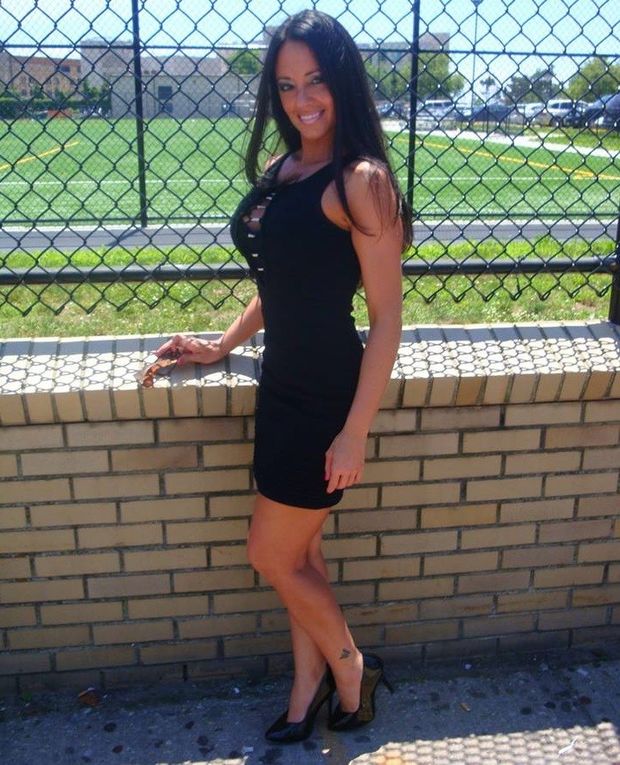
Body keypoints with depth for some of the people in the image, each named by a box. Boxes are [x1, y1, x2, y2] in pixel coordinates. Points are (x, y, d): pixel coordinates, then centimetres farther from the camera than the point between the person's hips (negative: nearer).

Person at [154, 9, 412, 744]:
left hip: (325, 395, -7)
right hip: (282, 384, 8)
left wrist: (355, 433, -18)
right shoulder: (278, 170, 9)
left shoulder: (358, 180, -15)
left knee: (273, 555, 5)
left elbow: (387, 316, -17)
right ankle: (307, 693, 36)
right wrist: (223, 344, 20)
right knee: (299, 553, 17)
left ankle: (350, 665, 31)